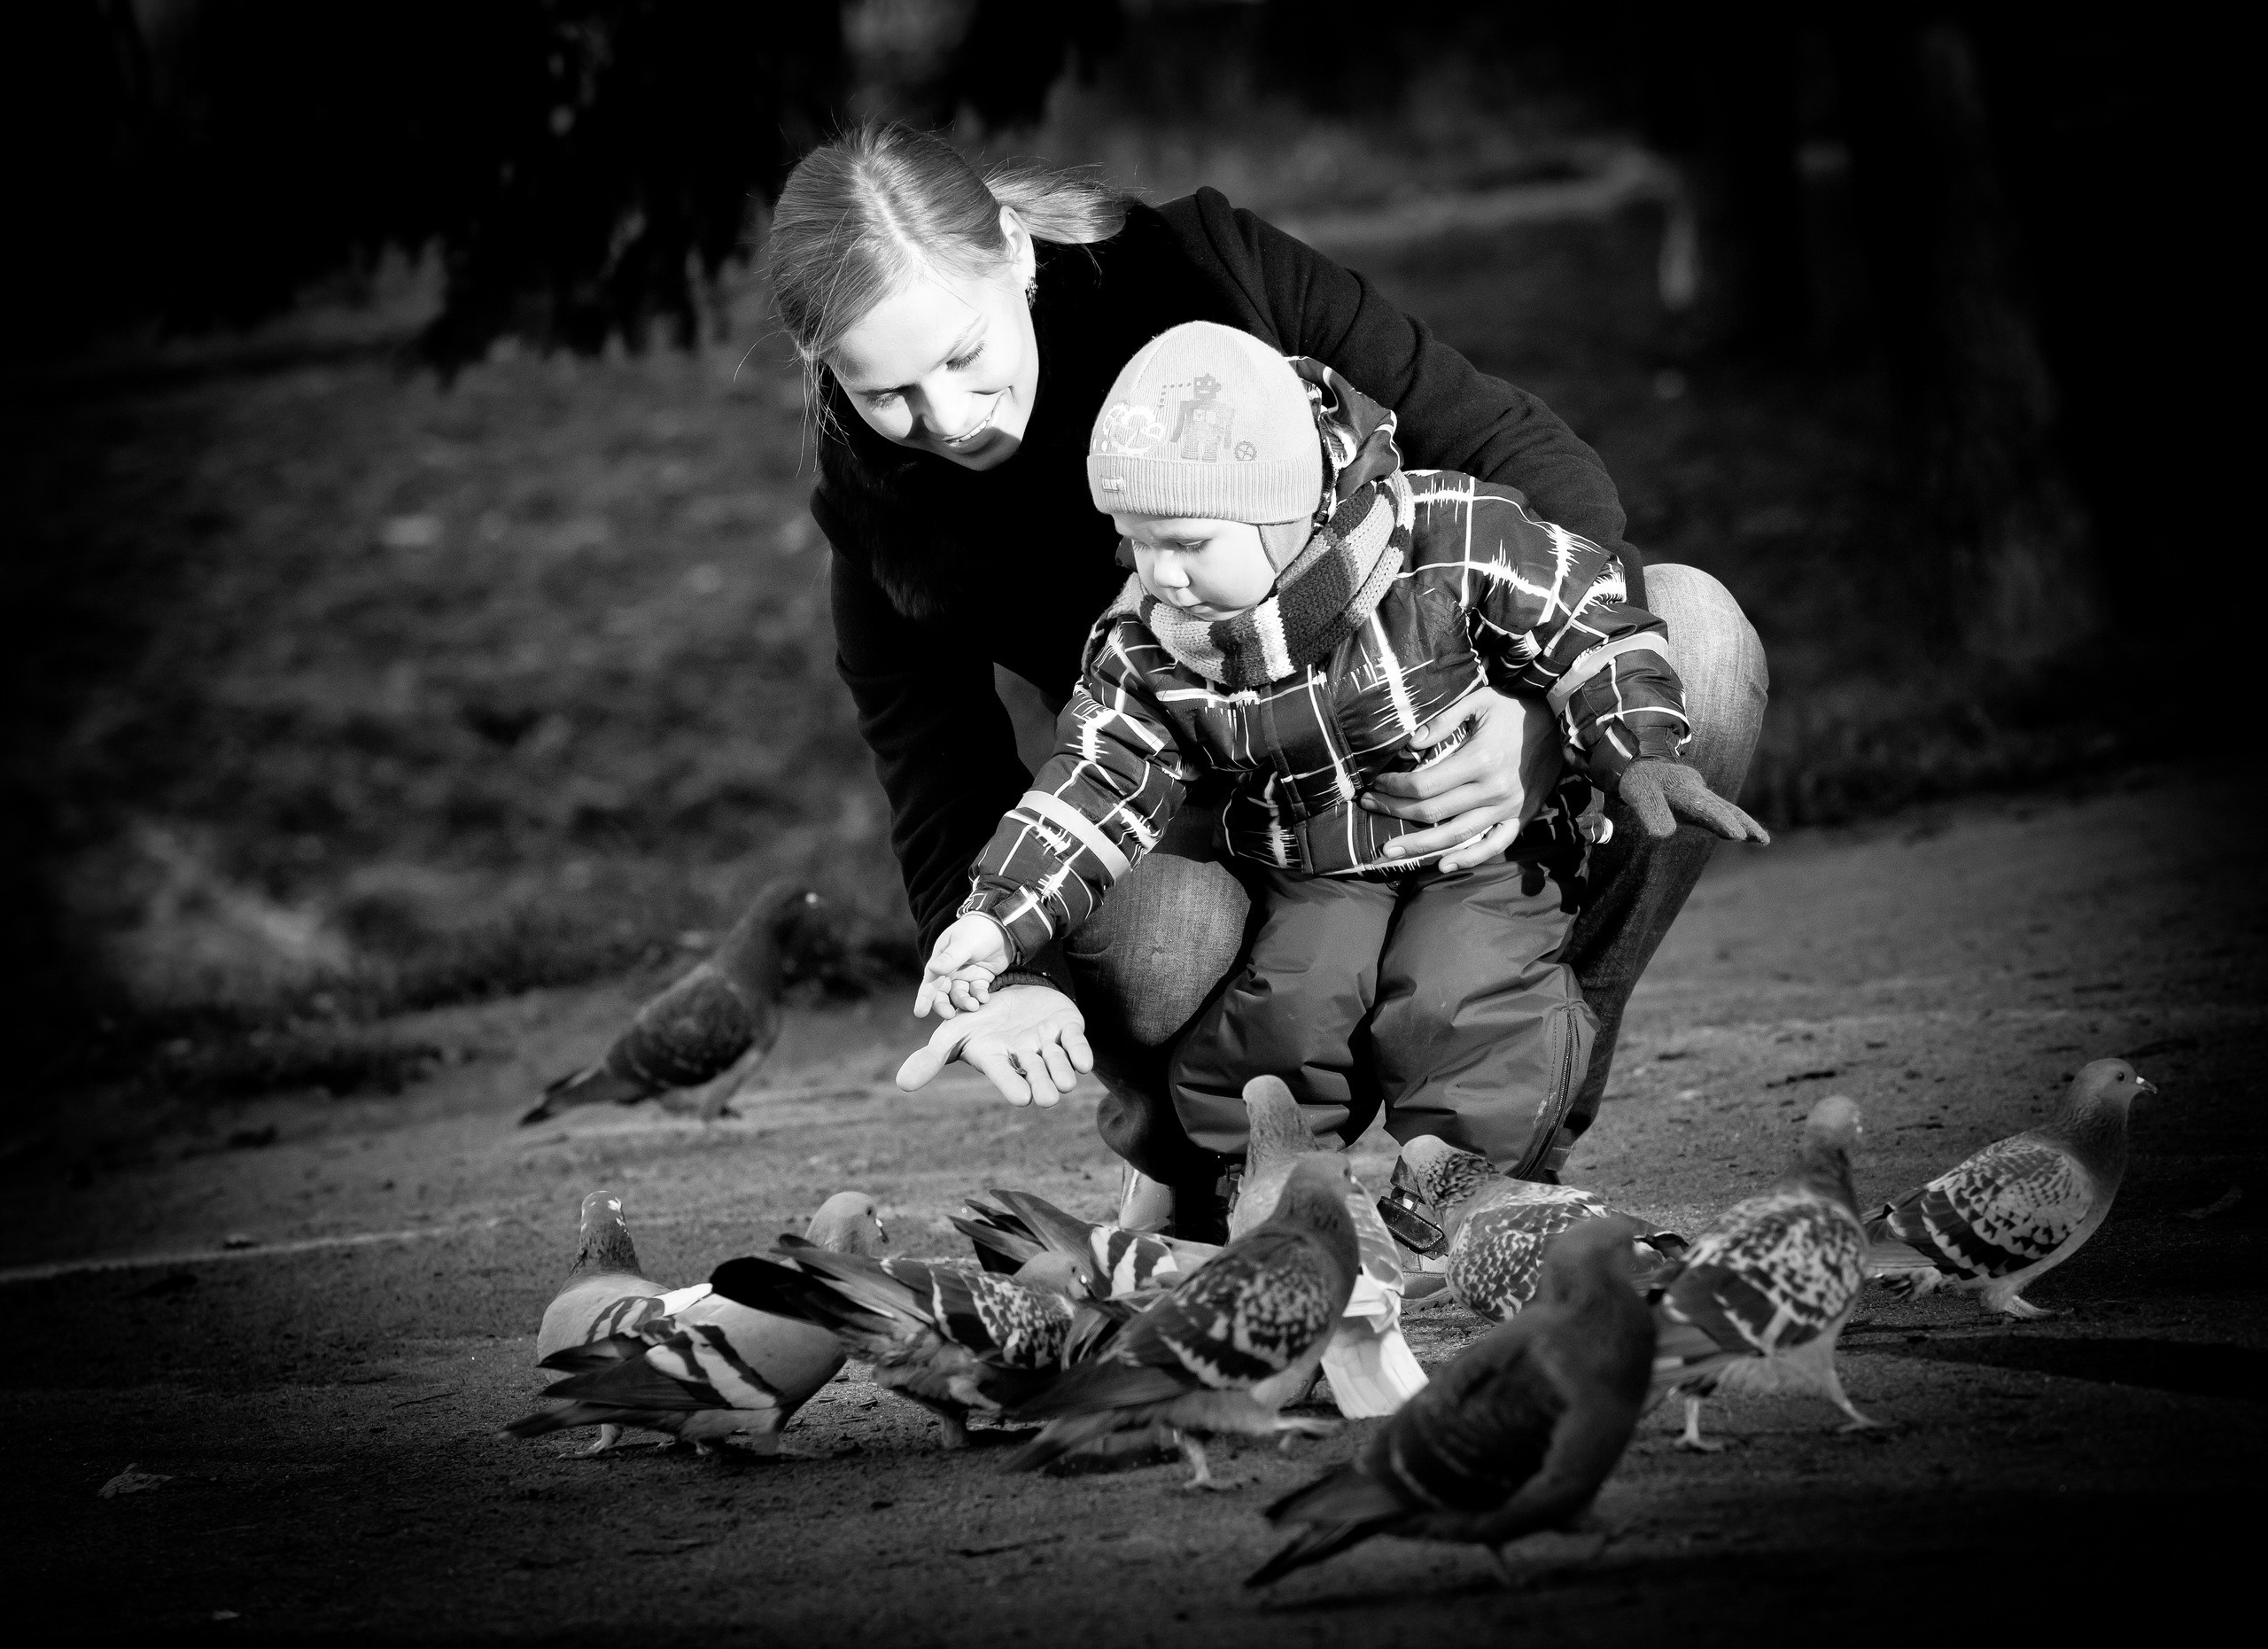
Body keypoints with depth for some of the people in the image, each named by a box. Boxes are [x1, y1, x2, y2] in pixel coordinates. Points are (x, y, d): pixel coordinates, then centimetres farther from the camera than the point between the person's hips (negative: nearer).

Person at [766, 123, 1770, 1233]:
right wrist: (1011, 981, -37)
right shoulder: (880, 524, -14)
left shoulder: (1205, 269, -20)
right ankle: (1195, 1173, 0)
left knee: (1693, 632, -28)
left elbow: (1534, 460, -20)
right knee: (1152, 943, -38)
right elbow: (950, 804, -14)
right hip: (1209, 810, -1)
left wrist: (1546, 700, -38)